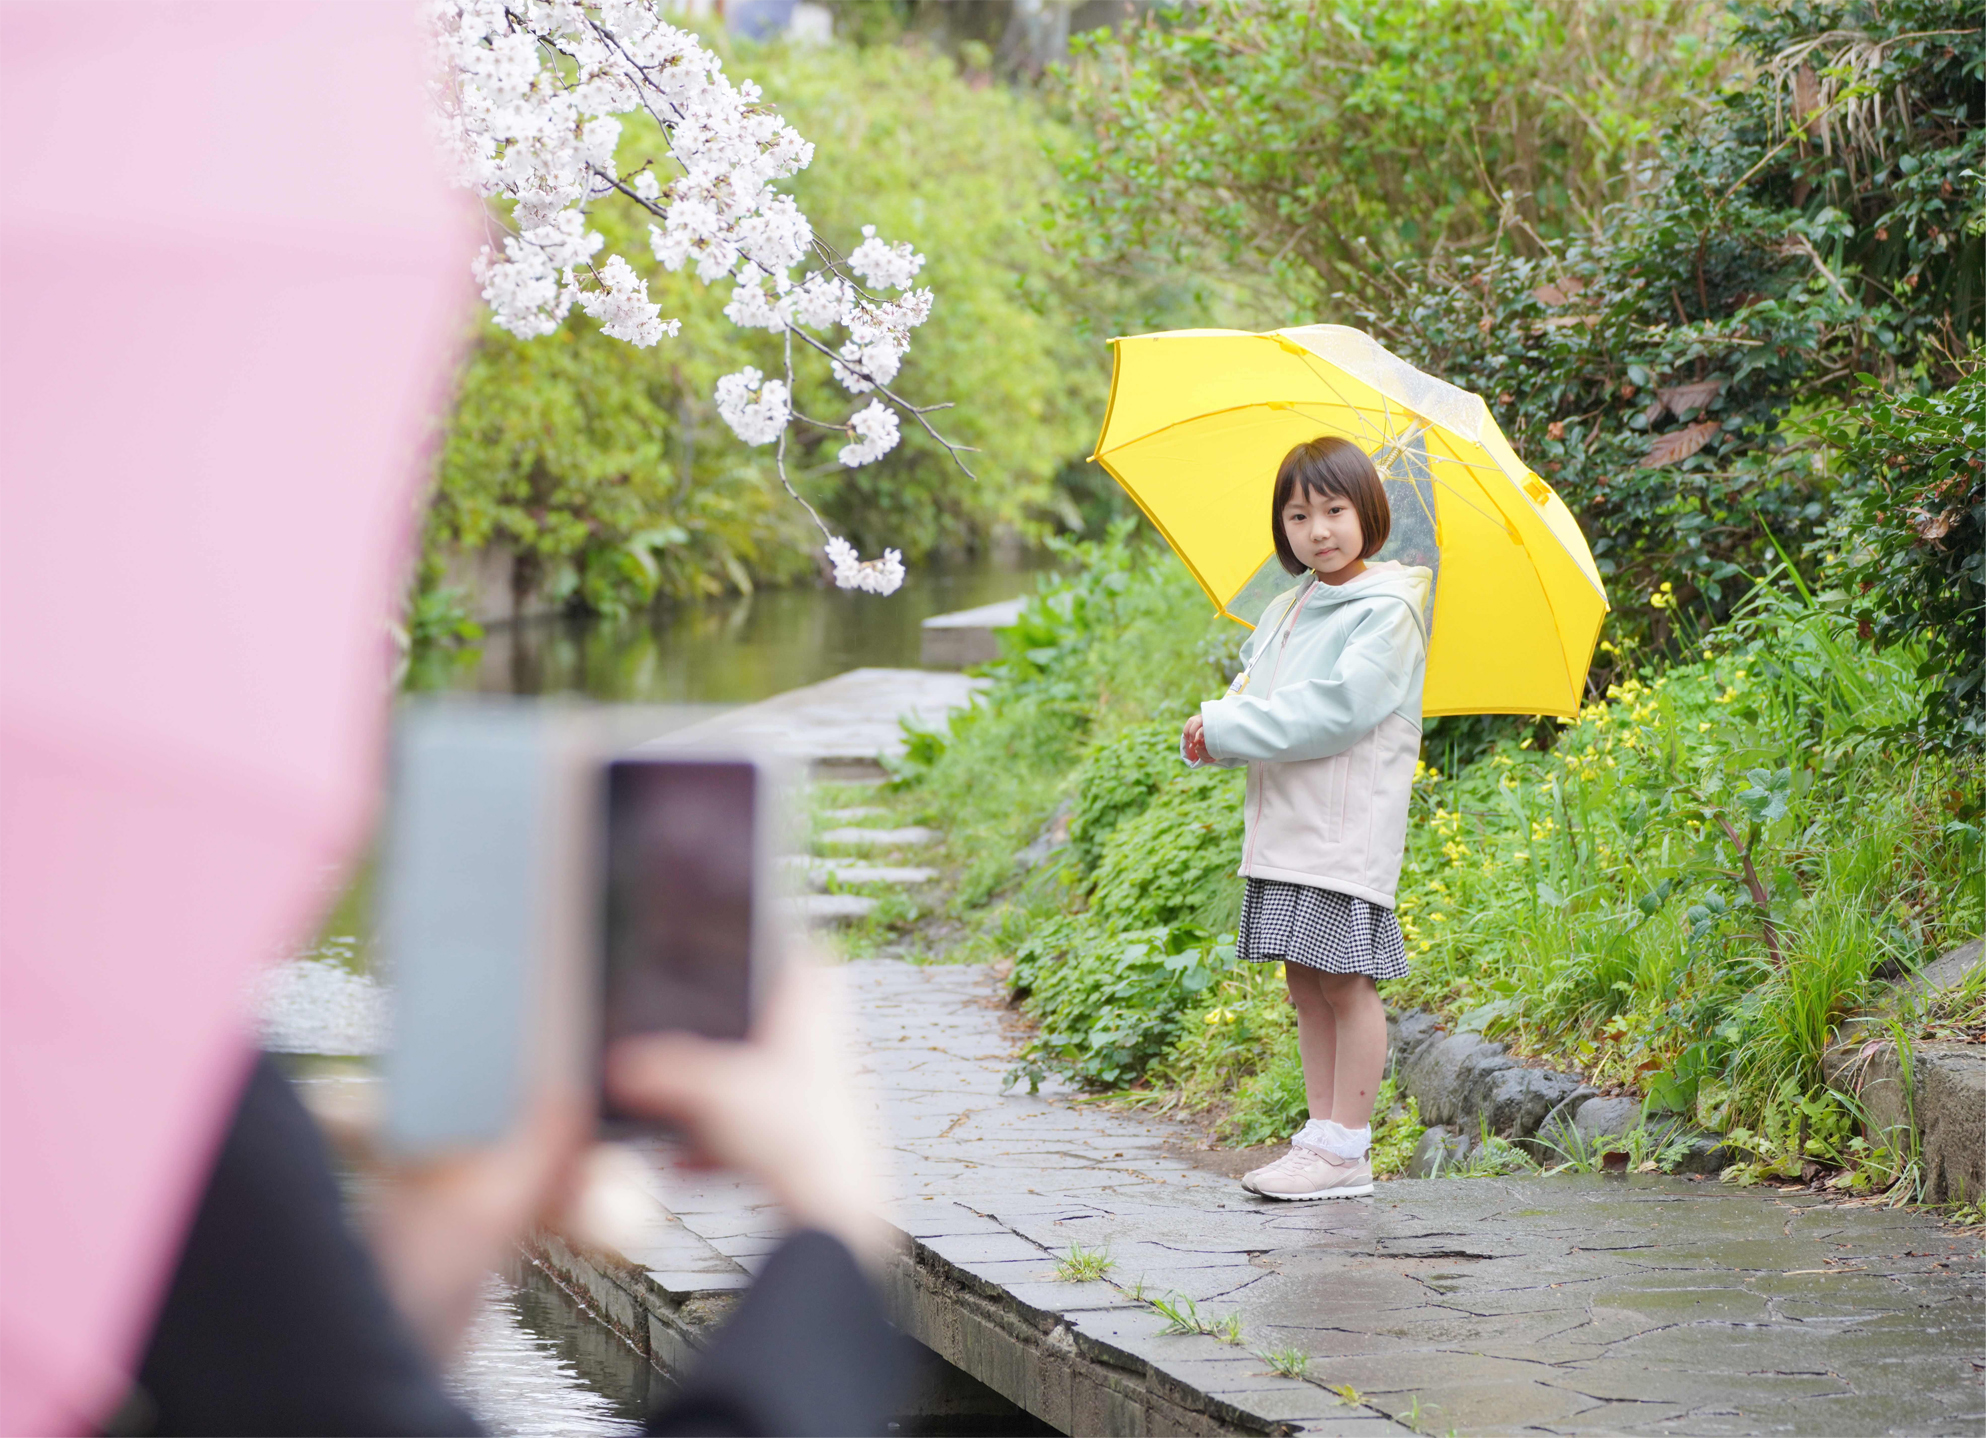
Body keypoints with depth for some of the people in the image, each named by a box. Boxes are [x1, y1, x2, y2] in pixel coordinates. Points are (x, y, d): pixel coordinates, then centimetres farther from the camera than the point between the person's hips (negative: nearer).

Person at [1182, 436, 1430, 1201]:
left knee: (1345, 981, -5)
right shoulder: (1288, 609, 17)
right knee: (1305, 983, 10)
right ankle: (1322, 1132, 16)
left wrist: (1228, 728, -16)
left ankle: (1346, 1149, -2)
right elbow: (1253, 690, 18)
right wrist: (1216, 724, -6)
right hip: (1282, 828, 8)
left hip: (1346, 832, -8)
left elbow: (1337, 709, -18)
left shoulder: (1386, 610, -9)